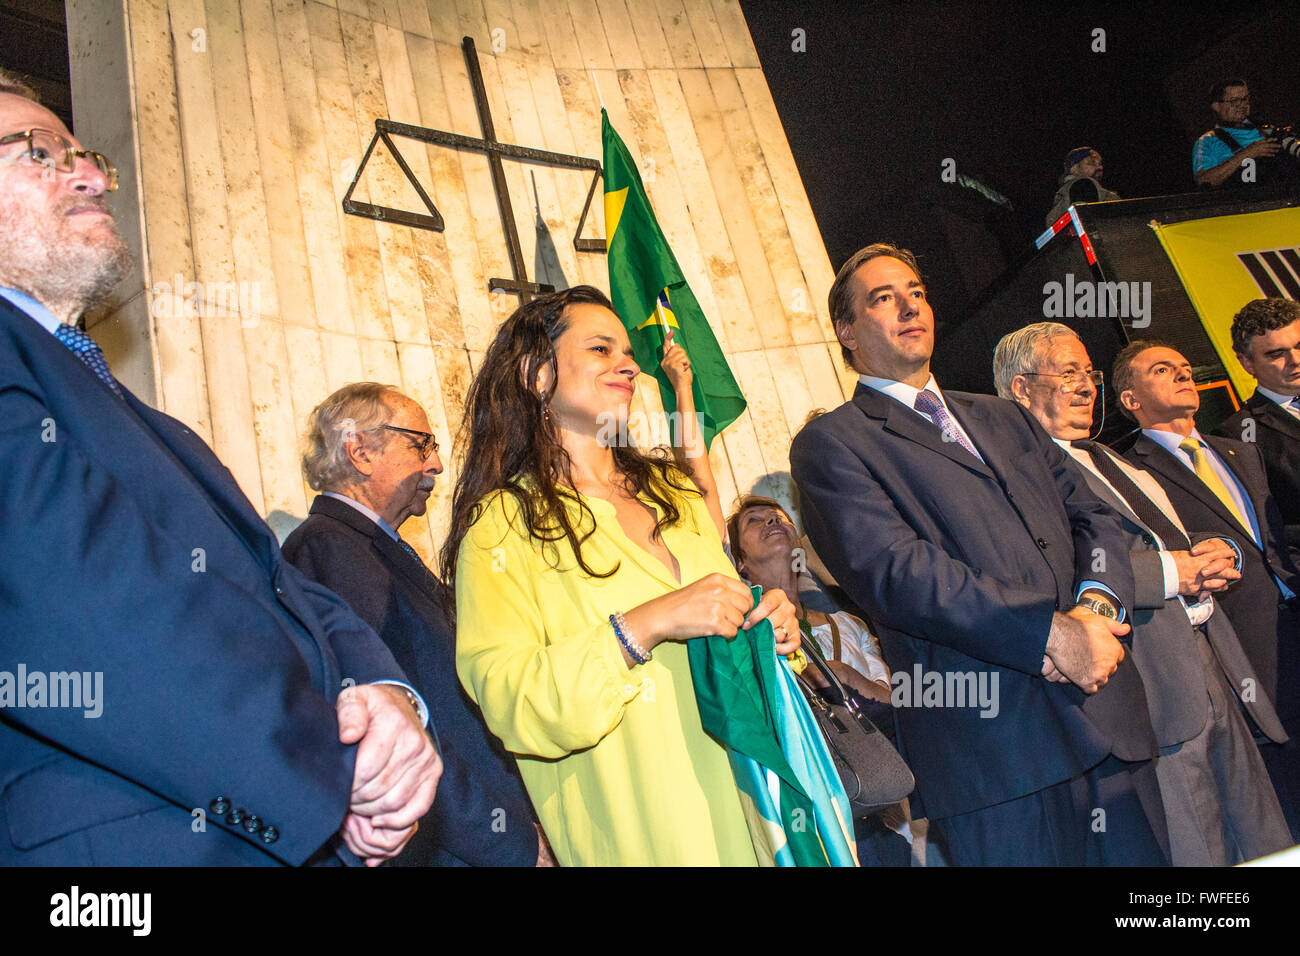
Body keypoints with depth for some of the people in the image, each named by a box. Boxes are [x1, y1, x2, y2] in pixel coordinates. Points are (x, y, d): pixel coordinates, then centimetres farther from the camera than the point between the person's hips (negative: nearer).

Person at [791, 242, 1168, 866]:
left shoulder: (1005, 418, 22)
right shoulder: (831, 444, -1)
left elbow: (1093, 516, 15)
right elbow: (894, 571, -14)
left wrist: (1097, 605, -7)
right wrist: (1051, 632, -17)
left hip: (1107, 722, 7)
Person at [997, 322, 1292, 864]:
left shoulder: (1114, 462, 23)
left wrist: (1216, 554, 2)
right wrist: (1167, 572, -19)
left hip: (1213, 668, 9)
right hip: (1154, 690, -9)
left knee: (1262, 846, 15)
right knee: (1193, 855, -2)